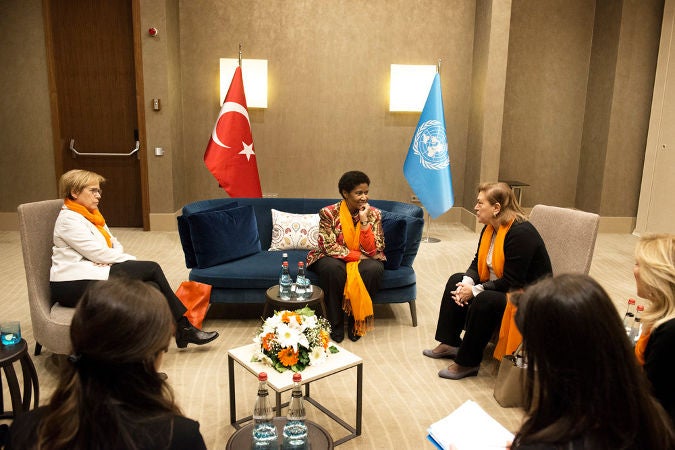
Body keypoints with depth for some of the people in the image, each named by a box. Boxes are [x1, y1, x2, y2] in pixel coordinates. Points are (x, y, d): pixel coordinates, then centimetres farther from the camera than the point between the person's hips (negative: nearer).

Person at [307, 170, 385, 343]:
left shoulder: (374, 214, -7)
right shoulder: (329, 212, -12)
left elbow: (372, 251, -13)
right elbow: (329, 247, -17)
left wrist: (364, 221, -23)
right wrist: (358, 255, -23)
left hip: (363, 259, 2)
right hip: (335, 258, -1)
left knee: (374, 268, -32)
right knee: (332, 267, -36)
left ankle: (356, 320, -11)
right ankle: (335, 323, -17)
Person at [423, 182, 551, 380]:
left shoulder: (521, 232, -26)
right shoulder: (490, 228, 2)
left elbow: (511, 282, -28)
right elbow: (477, 263, 5)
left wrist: (474, 291, -24)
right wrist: (467, 283, -15)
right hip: (498, 286, 10)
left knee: (483, 301, -32)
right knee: (456, 280, 2)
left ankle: (468, 362, -15)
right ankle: (450, 343, 6)